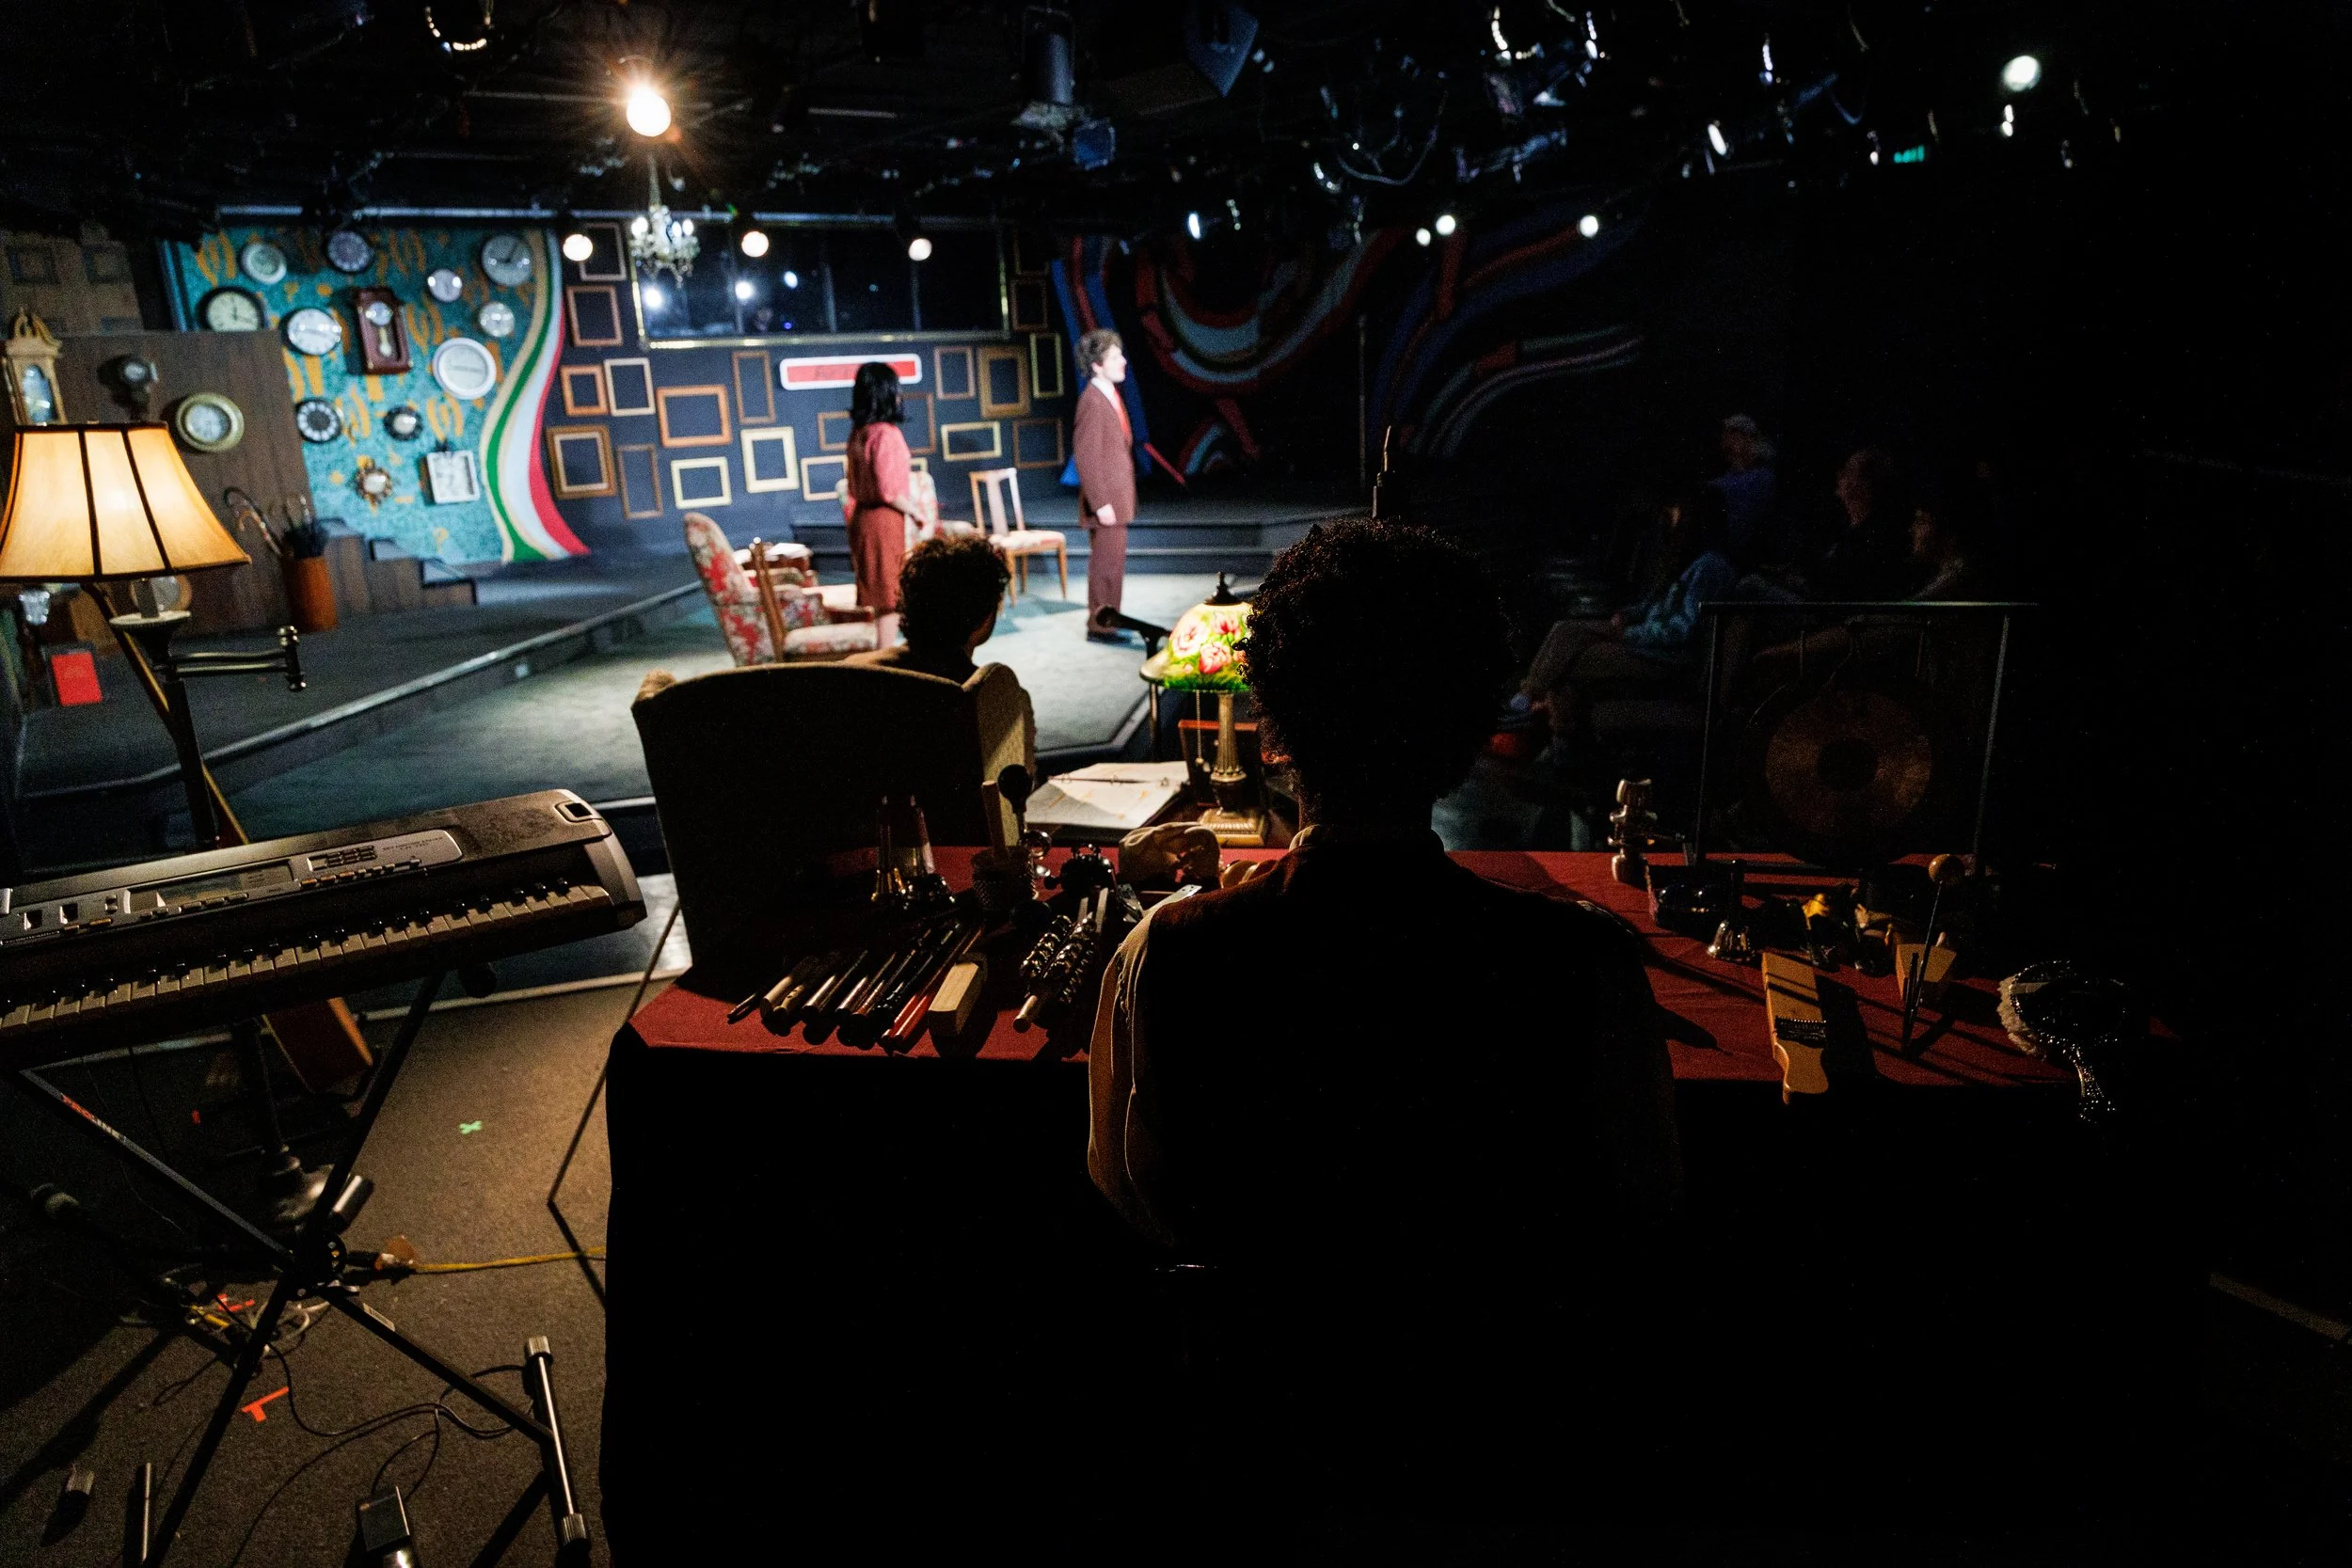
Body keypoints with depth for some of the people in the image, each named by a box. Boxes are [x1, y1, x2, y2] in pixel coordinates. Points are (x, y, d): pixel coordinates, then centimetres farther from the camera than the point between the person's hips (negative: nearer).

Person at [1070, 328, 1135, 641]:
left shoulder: (1110, 395, 12)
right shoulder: (1092, 401, -17)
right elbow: (1086, 458, -20)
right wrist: (1101, 503, -21)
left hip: (1118, 497, 9)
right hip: (1106, 500, -9)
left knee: (1113, 561, 15)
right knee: (1106, 563, -4)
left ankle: (1108, 619, 24)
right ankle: (1100, 625, 4)